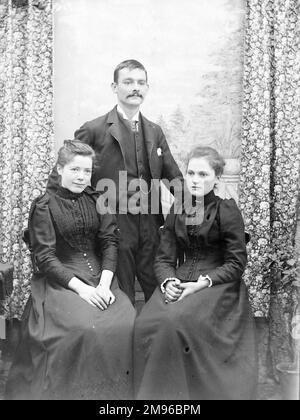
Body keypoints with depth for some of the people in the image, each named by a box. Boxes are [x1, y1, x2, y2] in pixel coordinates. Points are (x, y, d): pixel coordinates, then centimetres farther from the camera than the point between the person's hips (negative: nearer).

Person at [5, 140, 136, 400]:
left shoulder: (99, 201, 9)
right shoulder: (44, 206, -1)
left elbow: (110, 242, 3)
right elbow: (44, 256, -7)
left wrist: (104, 284, -13)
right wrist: (81, 287, -17)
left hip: (99, 277, 3)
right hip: (59, 280, -3)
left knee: (127, 324, -19)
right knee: (84, 328, -28)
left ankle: (117, 389, 2)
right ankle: (78, 390, -4)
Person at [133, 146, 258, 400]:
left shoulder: (227, 211, 0)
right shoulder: (176, 213, 14)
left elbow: (236, 263, -4)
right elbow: (164, 259, 11)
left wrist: (203, 282, -17)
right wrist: (168, 281, -11)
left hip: (217, 284, -4)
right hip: (179, 282, 4)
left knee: (176, 321, -31)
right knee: (146, 324, -23)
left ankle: (178, 393, -11)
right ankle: (151, 391, -4)